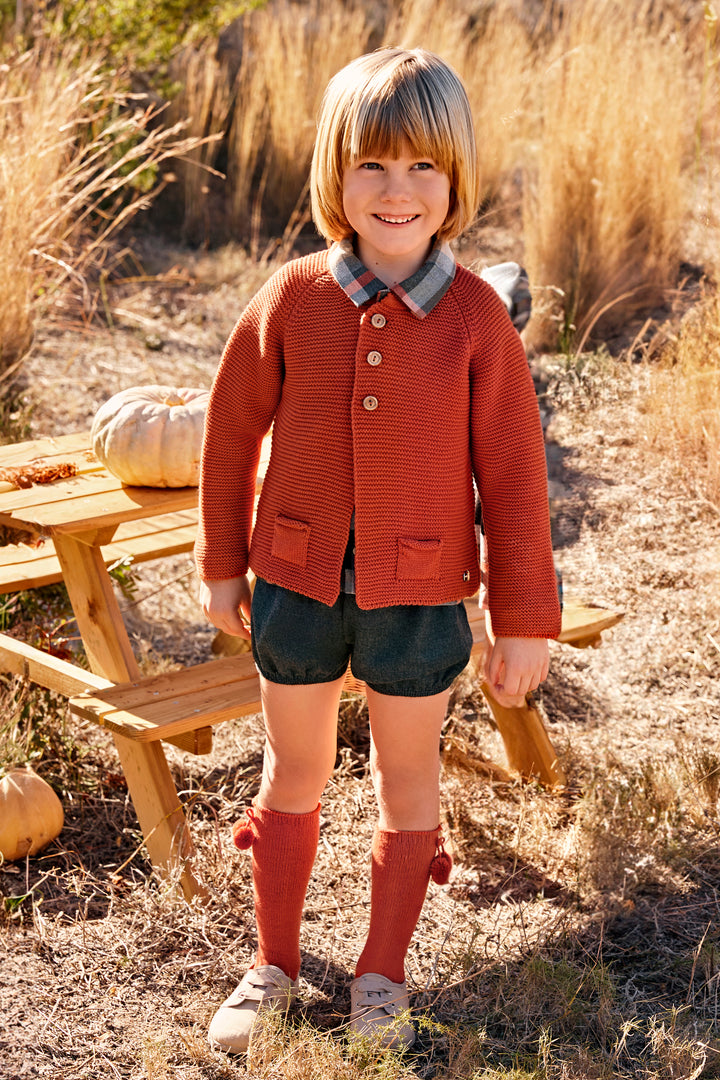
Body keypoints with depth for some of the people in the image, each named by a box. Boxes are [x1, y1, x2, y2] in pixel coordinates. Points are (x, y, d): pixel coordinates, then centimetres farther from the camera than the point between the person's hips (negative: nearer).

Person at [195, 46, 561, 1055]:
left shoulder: (476, 317, -12)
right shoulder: (292, 297, -9)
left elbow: (514, 473, -7)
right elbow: (232, 427, 3)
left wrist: (526, 619, -4)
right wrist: (221, 565, 8)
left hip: (420, 595, -1)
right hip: (296, 584, 1)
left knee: (407, 779, 14)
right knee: (293, 773, 16)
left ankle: (383, 971, 34)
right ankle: (274, 965, 35)